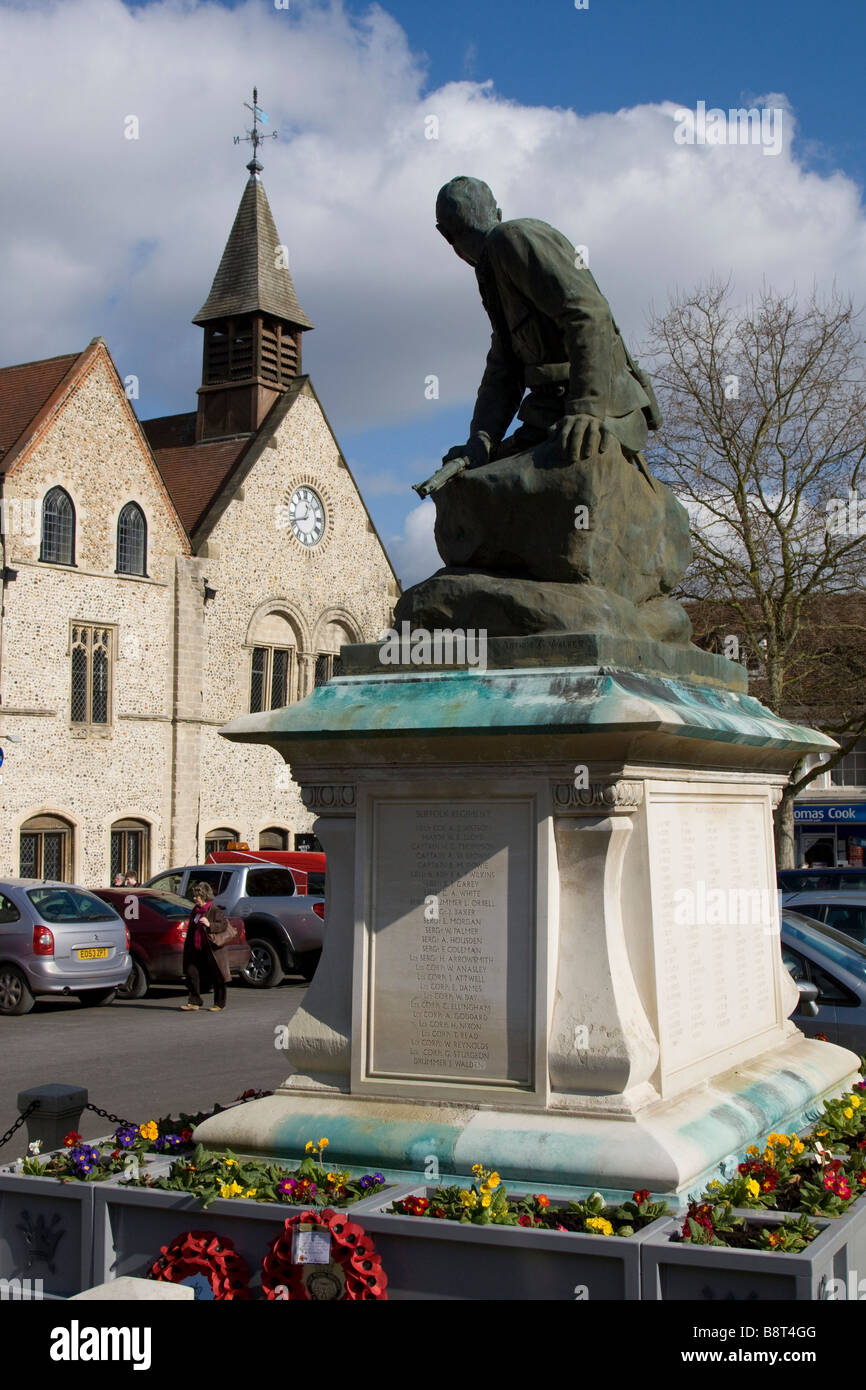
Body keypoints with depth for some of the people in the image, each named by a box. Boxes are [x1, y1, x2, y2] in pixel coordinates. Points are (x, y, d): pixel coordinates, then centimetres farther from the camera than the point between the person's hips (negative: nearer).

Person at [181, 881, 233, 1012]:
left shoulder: (215, 911, -11)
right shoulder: (195, 910, 13)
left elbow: (224, 924, -17)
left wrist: (210, 925, -29)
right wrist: (188, 946, 19)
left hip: (212, 950, -7)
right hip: (197, 950, 7)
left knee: (217, 977, 3)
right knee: (191, 972, -1)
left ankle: (219, 1003, 13)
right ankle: (194, 1001, 7)